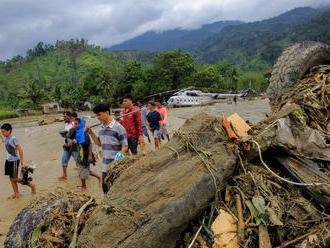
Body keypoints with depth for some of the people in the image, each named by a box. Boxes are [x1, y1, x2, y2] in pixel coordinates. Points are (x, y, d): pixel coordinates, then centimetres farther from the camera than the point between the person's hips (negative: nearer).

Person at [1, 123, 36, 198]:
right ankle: (16, 193, 21)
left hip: (14, 161, -8)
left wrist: (22, 163, -16)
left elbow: (20, 150, -17)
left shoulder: (13, 139, -18)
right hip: (8, 161, 8)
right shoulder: (6, 139, 6)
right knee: (11, 178, 9)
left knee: (14, 179, -3)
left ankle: (32, 185, 11)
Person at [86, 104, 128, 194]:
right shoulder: (102, 128, 11)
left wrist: (121, 154, -28)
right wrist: (91, 133, 10)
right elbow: (99, 143, 20)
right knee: (105, 186, 16)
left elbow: (125, 146, -11)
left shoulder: (118, 127, -12)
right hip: (105, 165, 7)